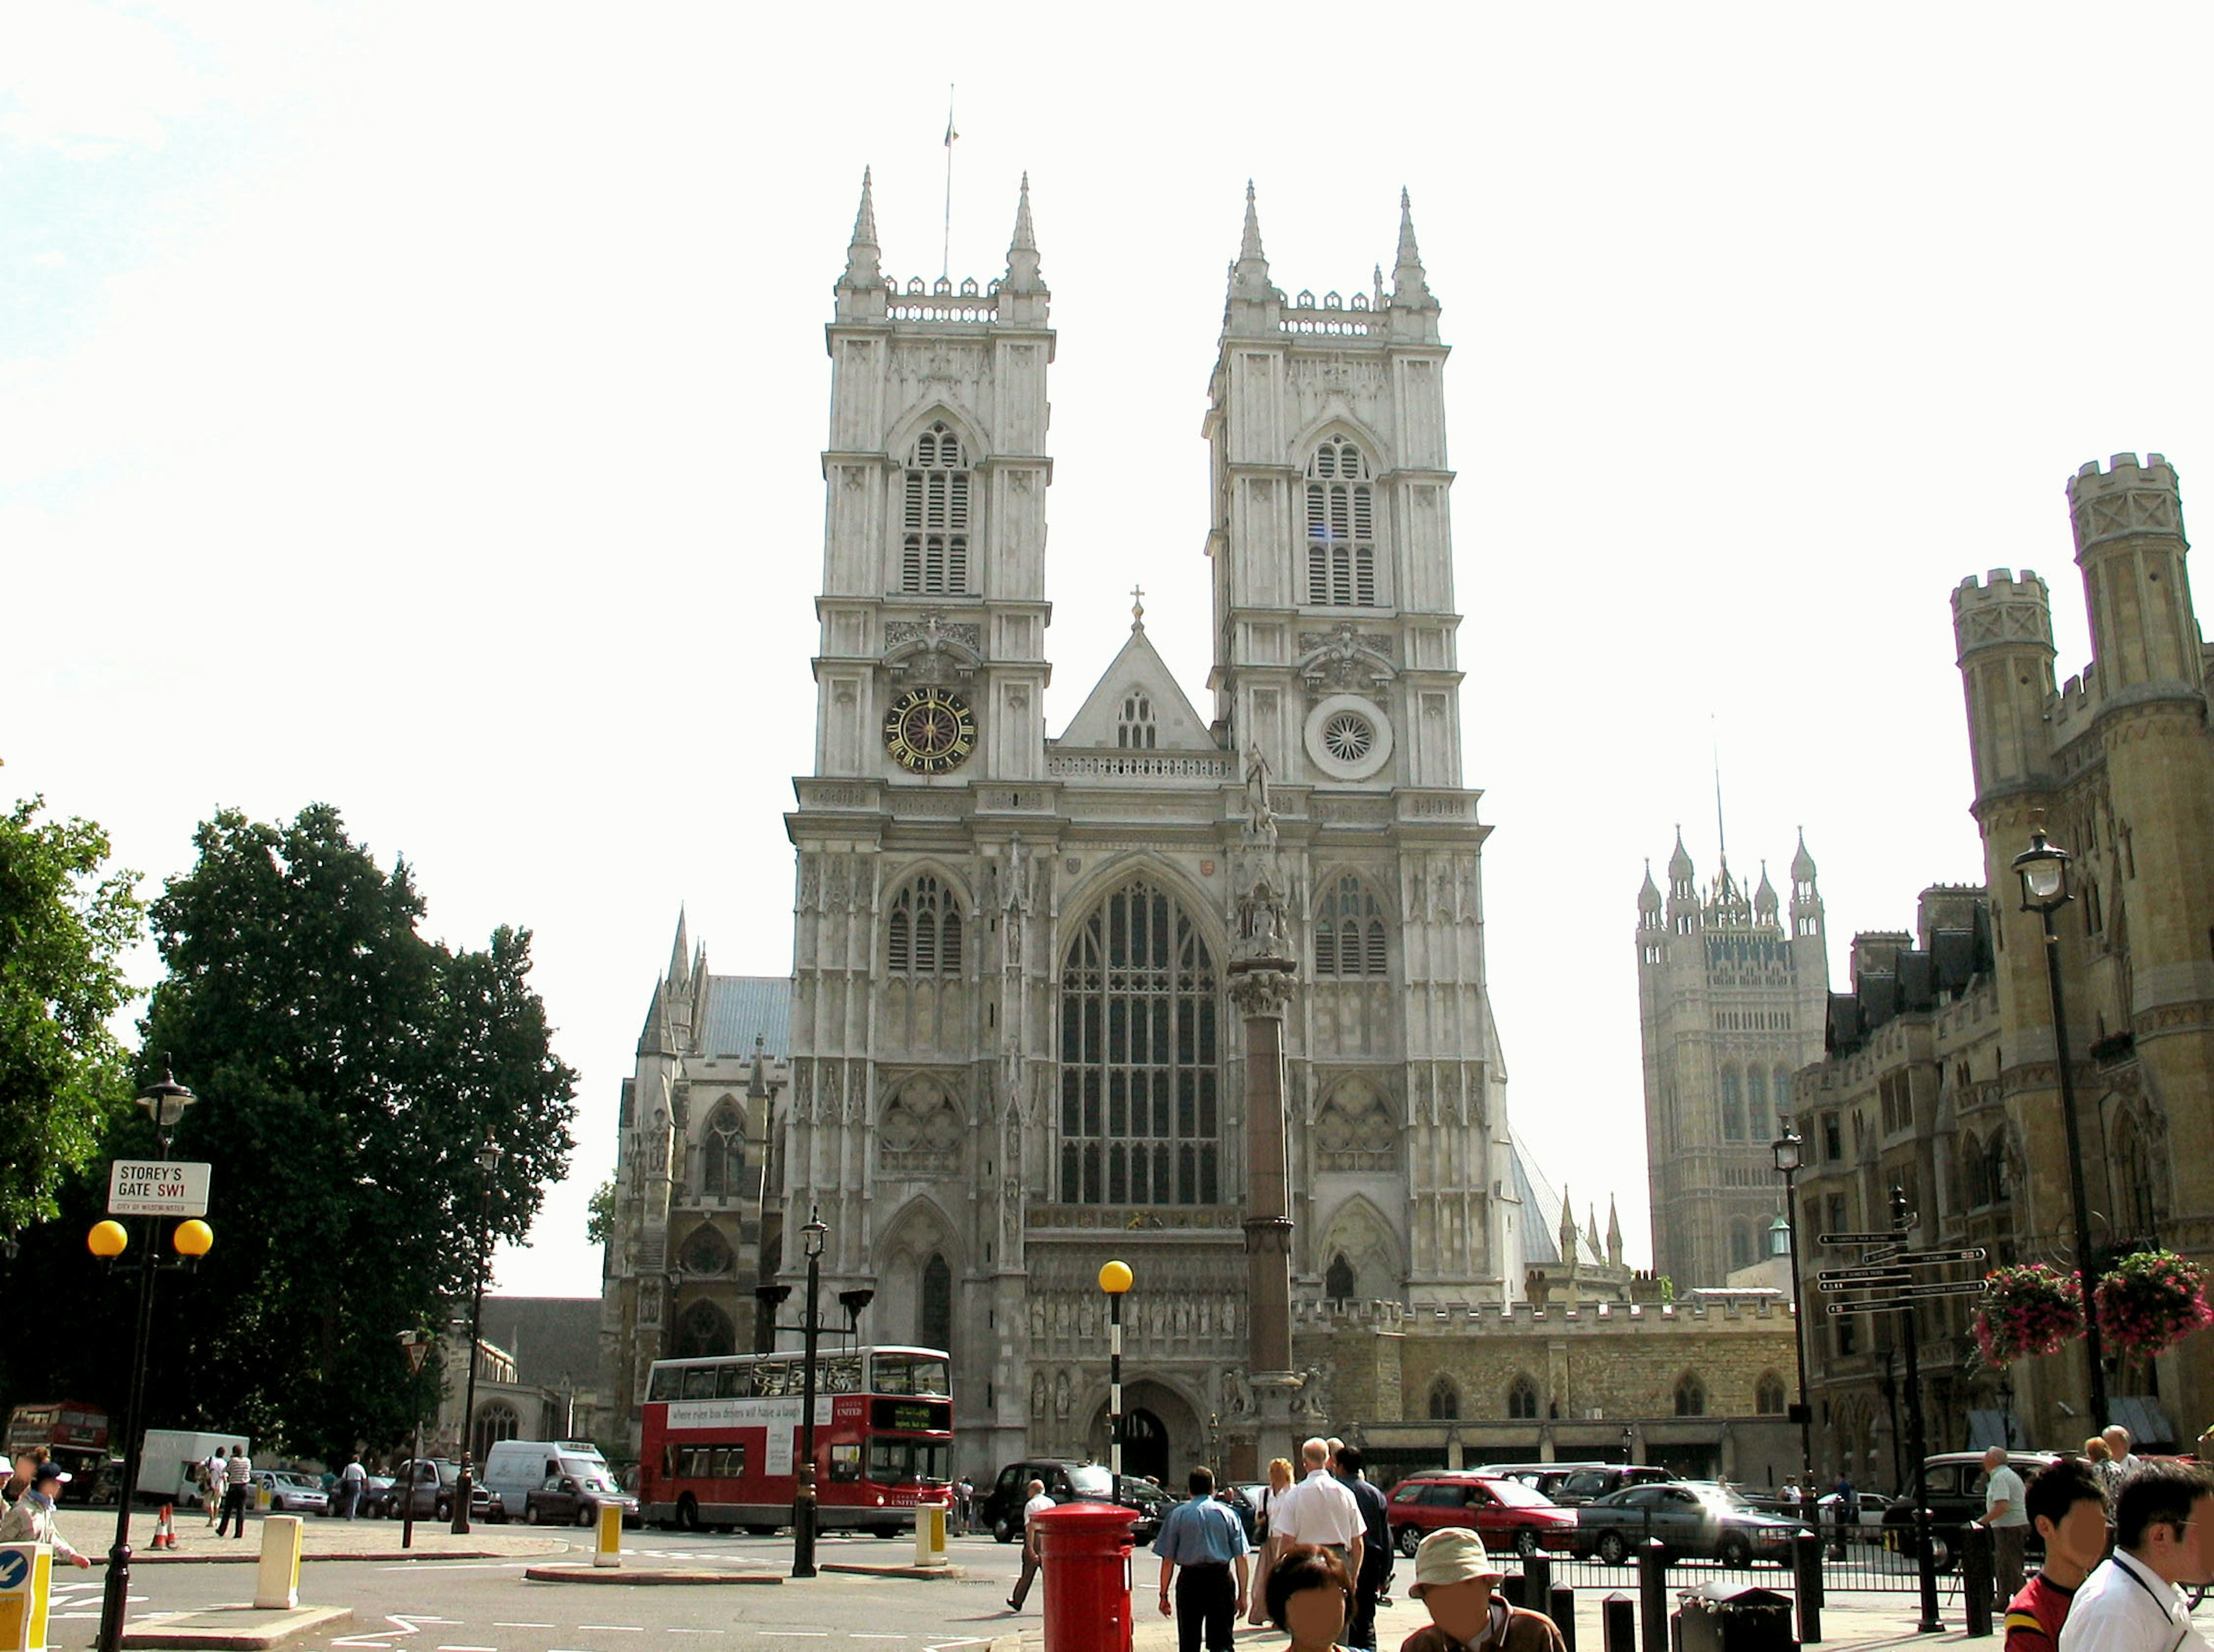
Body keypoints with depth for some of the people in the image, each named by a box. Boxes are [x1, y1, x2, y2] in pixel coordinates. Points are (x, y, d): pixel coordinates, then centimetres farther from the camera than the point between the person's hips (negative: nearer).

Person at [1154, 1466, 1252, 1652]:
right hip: (1221, 1579, 0)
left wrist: (1164, 1595, 8)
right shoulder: (1228, 1514, 6)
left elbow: (1168, 1561, 2)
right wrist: (1242, 1595, 6)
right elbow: (1241, 1559, 2)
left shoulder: (1177, 1515, 5)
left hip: (1189, 1580, 0)